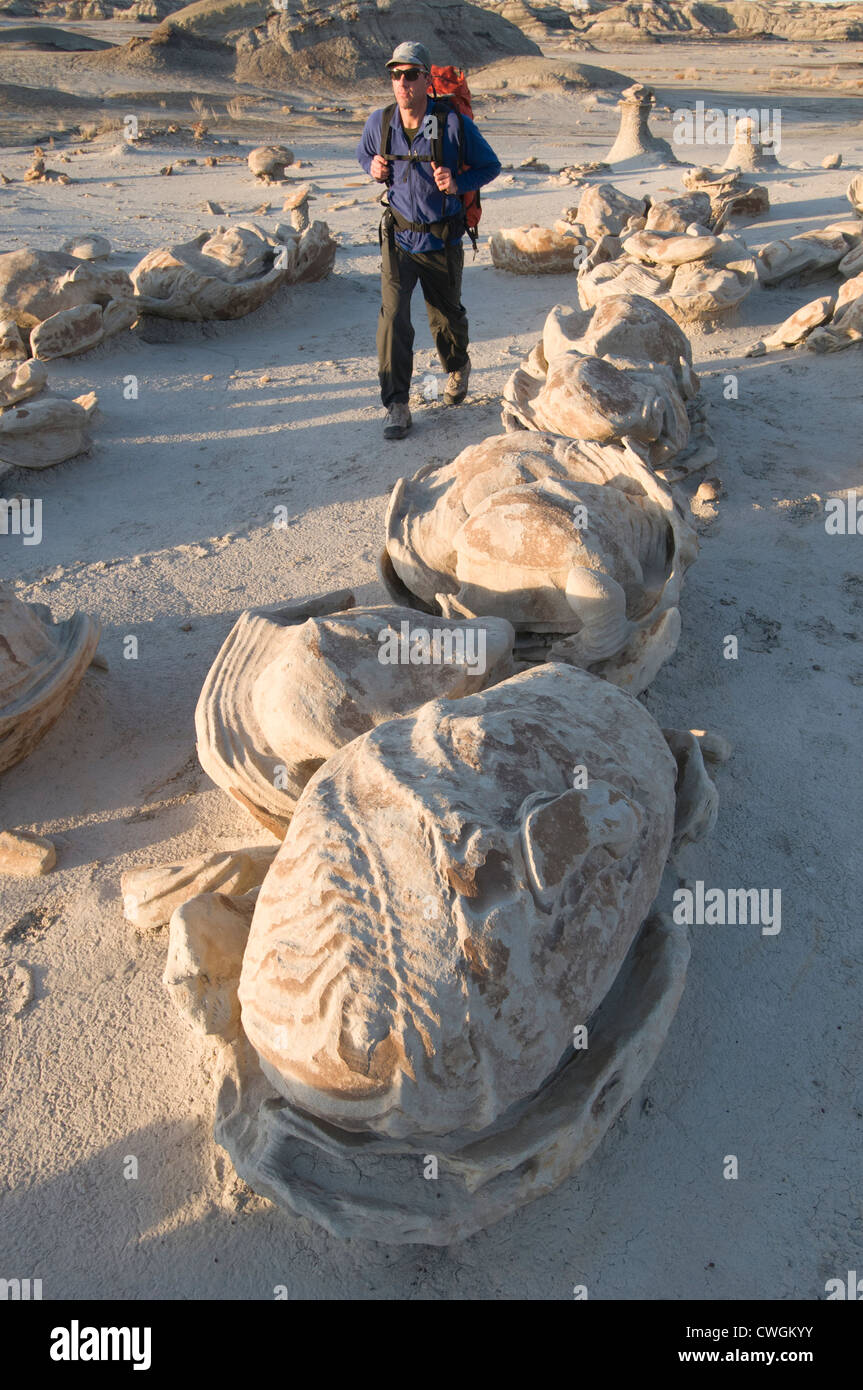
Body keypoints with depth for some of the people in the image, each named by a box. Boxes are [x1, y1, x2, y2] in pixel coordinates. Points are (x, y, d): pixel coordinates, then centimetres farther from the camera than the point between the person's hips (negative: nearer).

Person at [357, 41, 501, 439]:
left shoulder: (453, 123, -13)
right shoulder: (379, 122, -4)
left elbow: (490, 166, -3)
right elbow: (363, 154, 18)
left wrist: (458, 183, -21)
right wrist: (374, 166, -6)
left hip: (442, 240, -1)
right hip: (398, 237, 1)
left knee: (446, 314, 15)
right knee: (393, 318, -13)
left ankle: (457, 368, 48)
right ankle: (396, 407, -7)